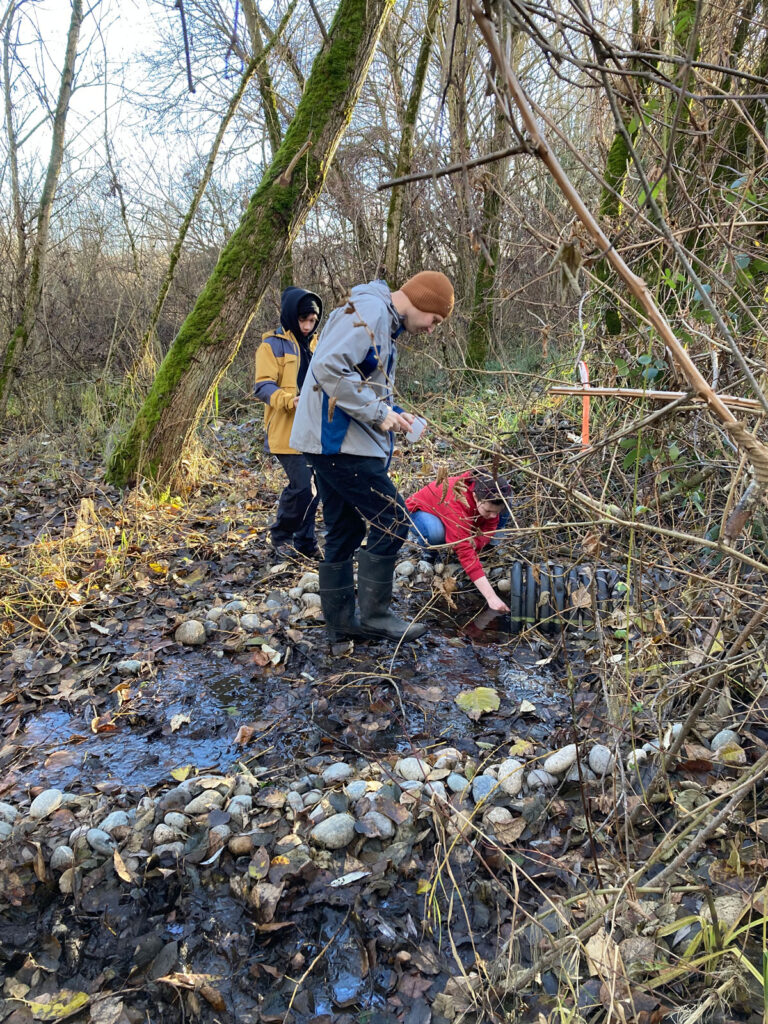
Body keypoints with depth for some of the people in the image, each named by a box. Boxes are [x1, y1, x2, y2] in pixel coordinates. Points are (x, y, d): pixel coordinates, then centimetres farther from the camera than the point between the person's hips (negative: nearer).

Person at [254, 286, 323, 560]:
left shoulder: (317, 344, 17)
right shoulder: (272, 345, -4)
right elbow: (263, 386, -12)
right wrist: (290, 400, -29)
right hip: (288, 431, -6)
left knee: (312, 485, 8)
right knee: (301, 485, -12)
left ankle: (305, 541, 22)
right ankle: (280, 537, 10)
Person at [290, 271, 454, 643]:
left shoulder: (385, 321, 20)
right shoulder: (368, 310, -13)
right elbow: (329, 367, -25)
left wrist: (393, 414, 8)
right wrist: (378, 413, -20)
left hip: (333, 443, 11)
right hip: (339, 441, -11)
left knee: (346, 530, 14)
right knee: (392, 521, -6)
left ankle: (340, 619, 22)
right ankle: (375, 614, 4)